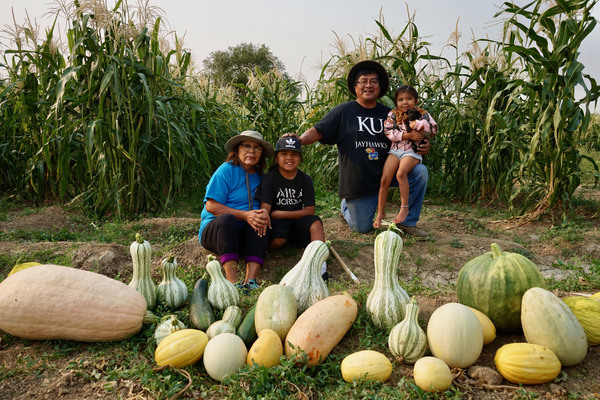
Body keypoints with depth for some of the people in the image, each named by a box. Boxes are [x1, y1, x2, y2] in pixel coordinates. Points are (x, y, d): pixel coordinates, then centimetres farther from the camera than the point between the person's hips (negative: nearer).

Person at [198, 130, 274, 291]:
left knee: (260, 224, -26)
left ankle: (250, 281, -37)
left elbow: (264, 205, 11)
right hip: (214, 229, -4)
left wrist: (264, 214, -16)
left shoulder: (260, 177, 12)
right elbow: (210, 206, -12)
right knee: (227, 219, -35)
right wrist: (245, 215, -21)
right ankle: (233, 283, -42)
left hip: (243, 236, 4)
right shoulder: (227, 170, -5)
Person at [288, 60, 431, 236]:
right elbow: (317, 131, -7)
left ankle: (407, 222, -3)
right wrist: (299, 140, -27)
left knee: (420, 171, -19)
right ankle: (346, 205, 39)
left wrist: (422, 147, -6)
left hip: (385, 174, 3)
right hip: (356, 182, -3)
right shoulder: (343, 111, -1)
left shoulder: (388, 114, 8)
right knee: (362, 228, 3)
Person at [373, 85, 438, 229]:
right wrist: (408, 135, -13)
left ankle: (404, 208, -16)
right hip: (395, 150, 3)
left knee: (401, 173, -30)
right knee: (384, 179, -10)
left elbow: (434, 129, -2)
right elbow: (388, 131, -6)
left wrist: (417, 124, -13)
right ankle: (380, 213, 3)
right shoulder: (393, 114, 8)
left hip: (412, 151, -3)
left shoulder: (421, 114, 5)